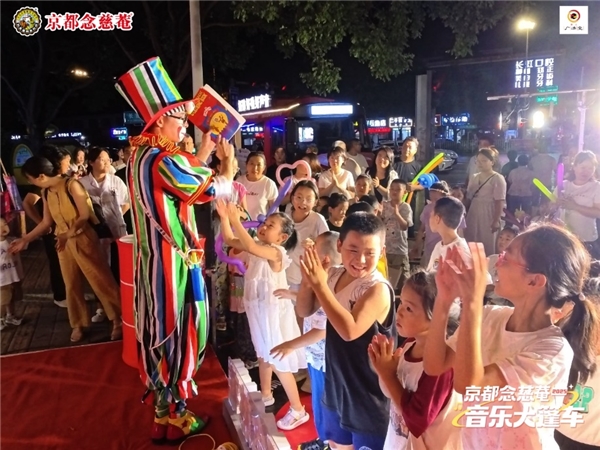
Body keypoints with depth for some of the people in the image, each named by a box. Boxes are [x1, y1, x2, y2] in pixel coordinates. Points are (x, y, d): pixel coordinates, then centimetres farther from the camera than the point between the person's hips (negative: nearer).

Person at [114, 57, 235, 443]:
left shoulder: (142, 155, 9)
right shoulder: (164, 161, -22)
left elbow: (187, 179, 18)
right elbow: (218, 189, -17)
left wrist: (204, 152, 17)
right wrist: (228, 160, 1)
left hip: (153, 258, 10)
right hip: (173, 261, -10)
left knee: (161, 330, 19)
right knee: (177, 331, 4)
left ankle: (162, 401, 37)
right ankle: (172, 417, 21)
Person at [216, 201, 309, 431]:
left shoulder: (276, 252, -25)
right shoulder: (259, 246, 0)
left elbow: (249, 246, -43)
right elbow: (229, 240, 2)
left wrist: (235, 220, -39)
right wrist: (224, 217, -11)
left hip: (273, 311, -9)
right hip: (257, 308, 9)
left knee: (279, 362, 1)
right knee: (263, 354, 24)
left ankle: (298, 410, 17)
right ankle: (266, 395, 45)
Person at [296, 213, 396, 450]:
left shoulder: (378, 288, -26)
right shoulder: (334, 275, -5)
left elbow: (350, 330, -36)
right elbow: (304, 311, 0)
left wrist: (320, 285, -34)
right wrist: (308, 281, -19)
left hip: (368, 393, -7)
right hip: (336, 383, 7)